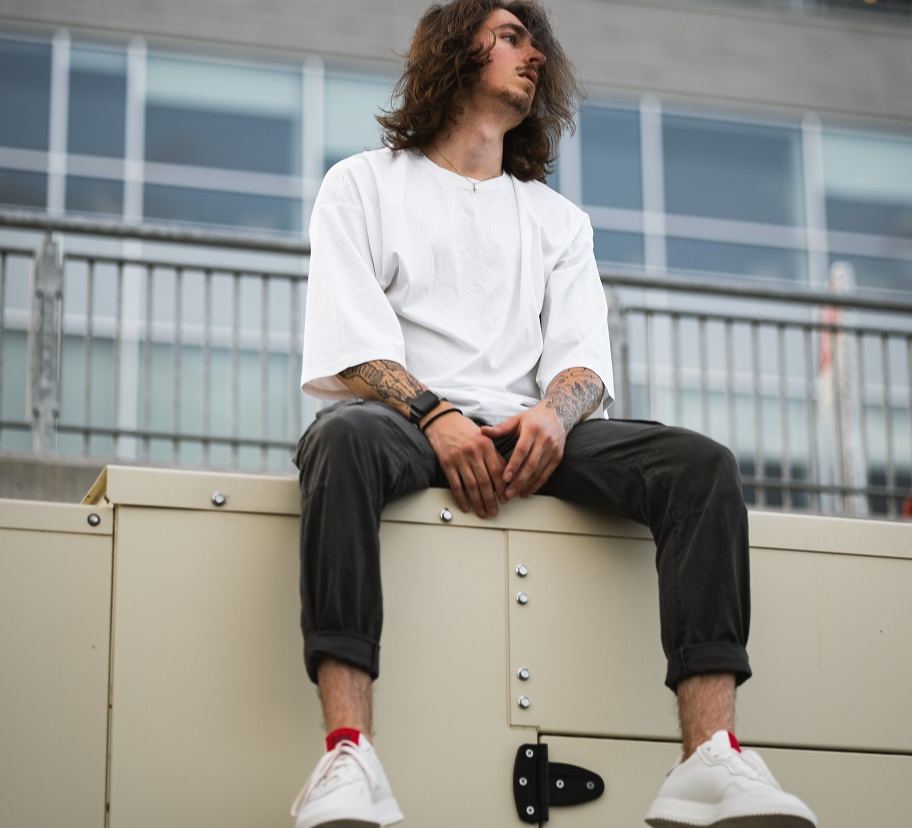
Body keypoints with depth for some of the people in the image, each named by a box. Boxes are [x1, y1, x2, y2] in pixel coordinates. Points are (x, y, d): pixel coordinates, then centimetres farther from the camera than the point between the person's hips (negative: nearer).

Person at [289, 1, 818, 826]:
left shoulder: (559, 220, 28)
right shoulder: (365, 184, 16)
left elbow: (582, 353, 11)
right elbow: (352, 340, 0)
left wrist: (554, 413, -14)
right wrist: (435, 416, -19)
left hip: (525, 429, 4)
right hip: (404, 417, -3)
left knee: (701, 463, -23)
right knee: (346, 438, -40)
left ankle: (711, 756, -38)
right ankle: (348, 752, -52)